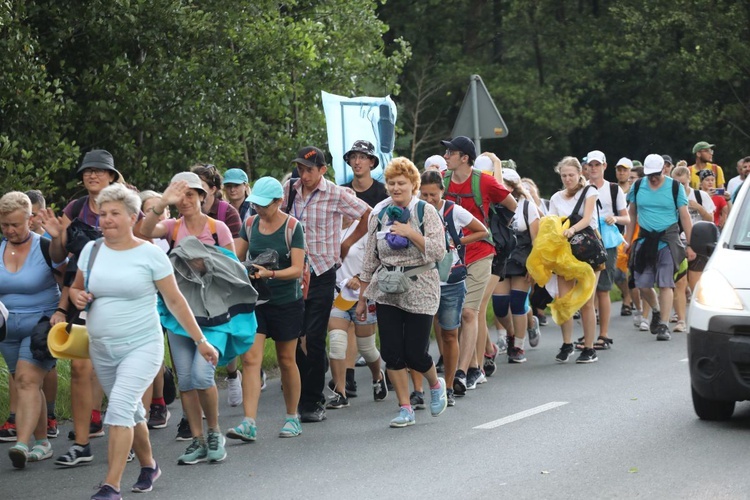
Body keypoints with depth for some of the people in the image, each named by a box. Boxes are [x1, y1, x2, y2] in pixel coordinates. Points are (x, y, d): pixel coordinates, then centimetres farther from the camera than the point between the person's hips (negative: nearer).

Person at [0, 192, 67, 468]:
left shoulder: (43, 246, -10)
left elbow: (58, 259, -31)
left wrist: (57, 238, -52)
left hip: (41, 323, -5)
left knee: (27, 380, -18)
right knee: (26, 385, 10)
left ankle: (22, 444, -26)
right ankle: (42, 443, 19)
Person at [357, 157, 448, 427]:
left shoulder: (426, 212, -3)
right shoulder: (379, 214, 6)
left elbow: (439, 251, -10)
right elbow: (370, 259, 12)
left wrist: (411, 233, -19)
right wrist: (362, 298, 13)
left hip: (419, 289, -3)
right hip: (386, 291, 3)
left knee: (414, 353, -4)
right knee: (391, 350, -4)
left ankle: (436, 384, 28)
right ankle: (405, 408, 6)